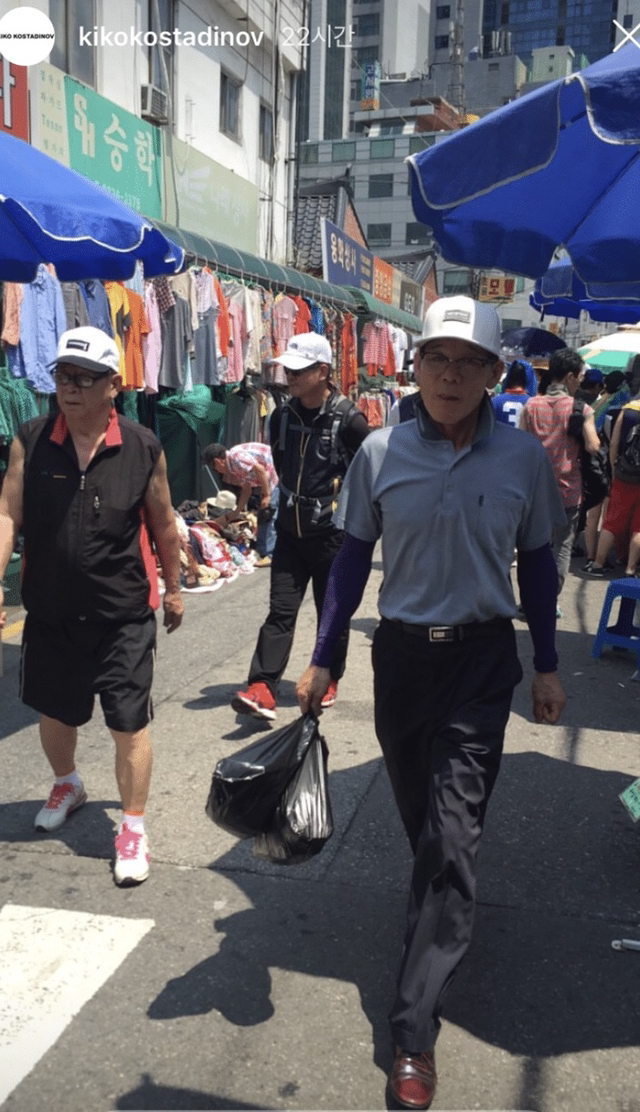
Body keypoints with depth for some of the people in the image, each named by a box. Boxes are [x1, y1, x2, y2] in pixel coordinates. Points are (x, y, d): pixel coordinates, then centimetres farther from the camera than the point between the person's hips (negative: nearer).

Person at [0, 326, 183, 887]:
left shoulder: (143, 448, -8)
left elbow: (163, 526, 2)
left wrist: (173, 588, 10)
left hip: (124, 617, -3)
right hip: (50, 614, 3)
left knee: (130, 724, 1)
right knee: (54, 713, 22)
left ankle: (133, 829, 19)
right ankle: (67, 784, 52)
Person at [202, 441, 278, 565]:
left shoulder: (236, 457, -16)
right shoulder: (232, 468, 15)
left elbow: (260, 469, -23)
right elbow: (246, 489, 21)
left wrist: (267, 495, -19)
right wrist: (237, 512, 25)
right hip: (273, 480, 10)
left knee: (267, 515, -11)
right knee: (264, 517, 12)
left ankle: (270, 555, -11)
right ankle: (263, 551, 17)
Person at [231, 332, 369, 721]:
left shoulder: (348, 419, -13)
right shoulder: (282, 417, 5)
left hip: (332, 533, -4)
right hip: (290, 530, 4)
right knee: (280, 611, -1)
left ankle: (329, 681, 27)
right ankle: (263, 690, -5)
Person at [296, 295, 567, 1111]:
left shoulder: (523, 457, -4)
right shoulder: (380, 453, -5)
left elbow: (536, 563, 5)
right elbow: (352, 558, 2)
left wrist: (547, 666, 7)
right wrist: (320, 660, 1)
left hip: (482, 659, -1)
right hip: (400, 653, 2)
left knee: (452, 834, -4)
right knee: (418, 817, 17)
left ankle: (414, 1032, 7)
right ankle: (443, 912, 51)